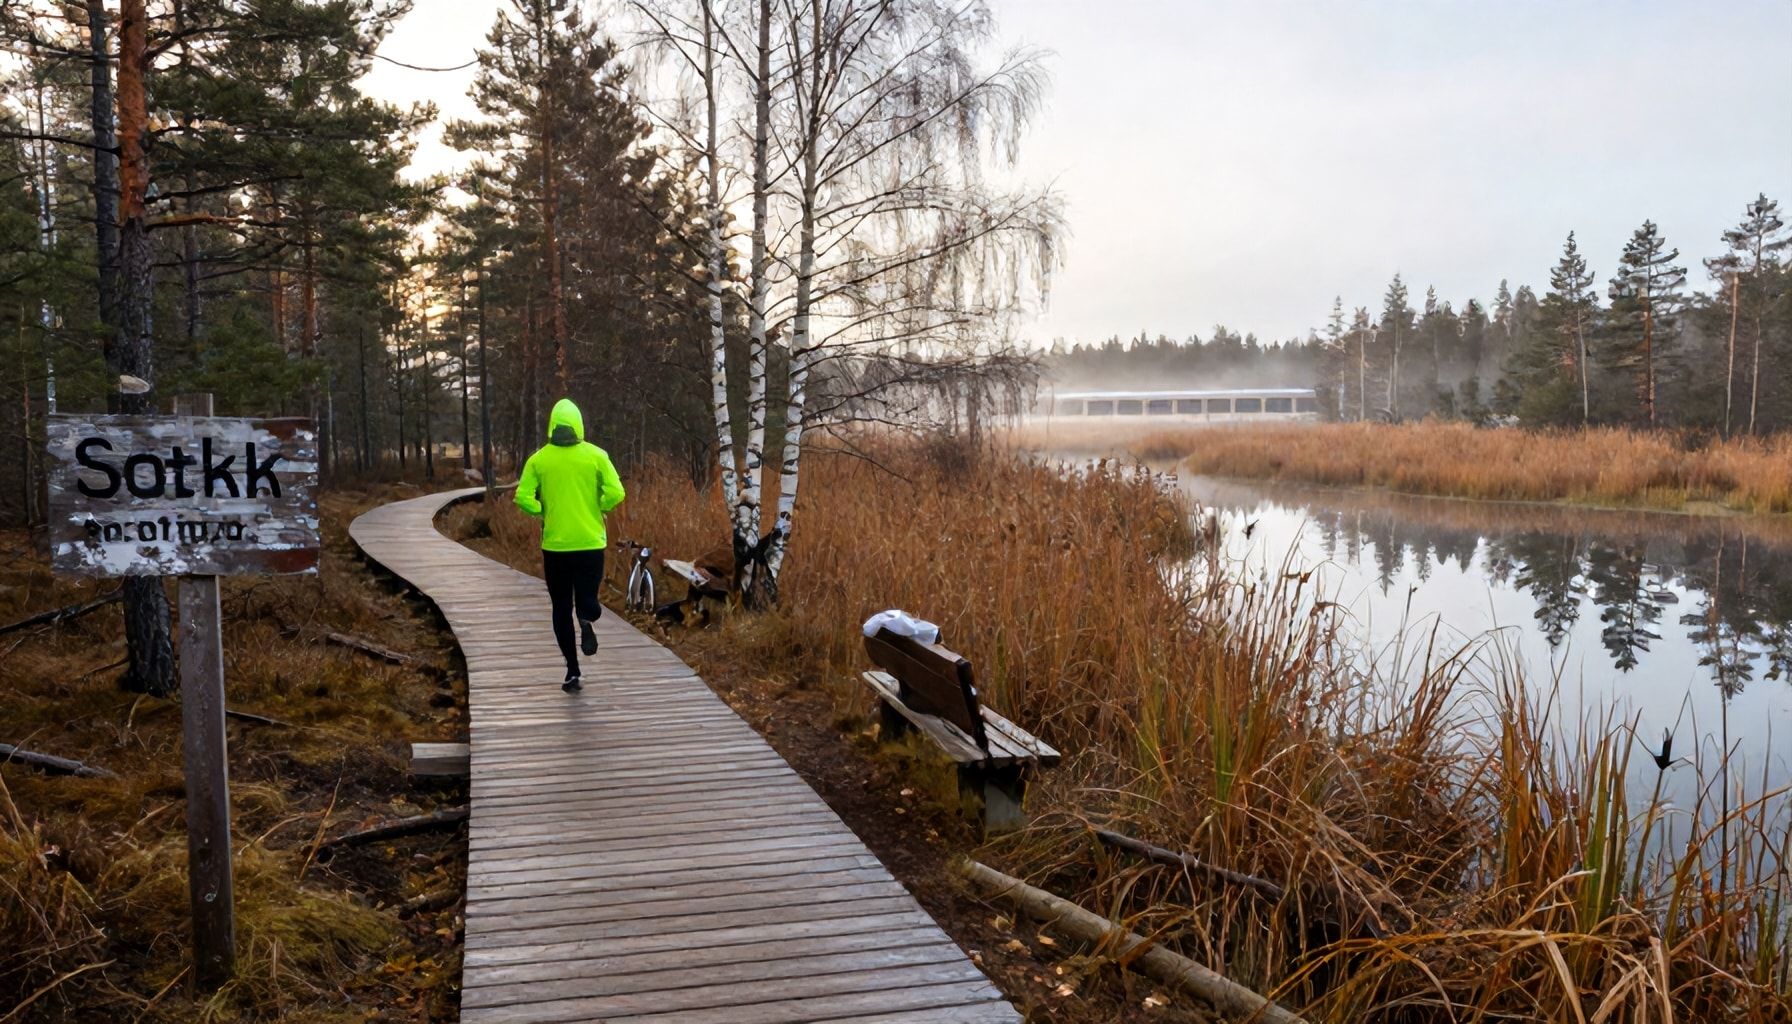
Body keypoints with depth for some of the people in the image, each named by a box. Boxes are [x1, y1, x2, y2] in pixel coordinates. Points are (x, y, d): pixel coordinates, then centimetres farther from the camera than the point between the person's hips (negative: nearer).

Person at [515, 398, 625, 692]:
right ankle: (586, 619, -24)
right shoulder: (596, 455, -4)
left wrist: (543, 513, 9)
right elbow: (615, 493, -11)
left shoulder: (539, 459, -2)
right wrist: (598, 510, 7)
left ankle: (573, 671, 7)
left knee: (562, 608, 12)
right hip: (591, 543, -1)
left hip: (555, 544, 1)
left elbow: (523, 497, -9)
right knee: (587, 598, 13)